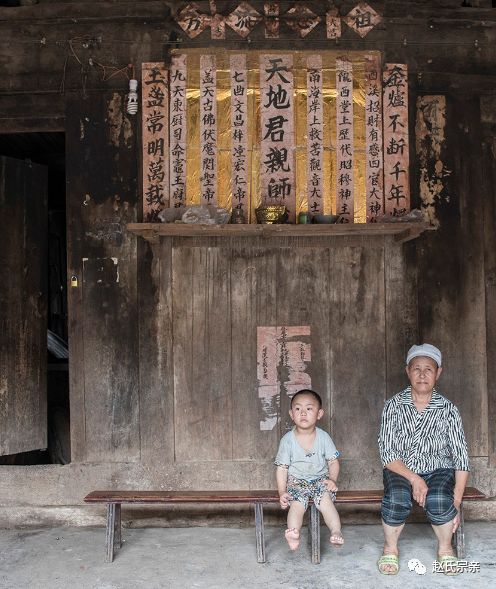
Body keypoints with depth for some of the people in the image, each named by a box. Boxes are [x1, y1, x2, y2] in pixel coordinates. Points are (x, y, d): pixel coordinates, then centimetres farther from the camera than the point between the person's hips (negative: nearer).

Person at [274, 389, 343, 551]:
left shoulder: (323, 437, -3)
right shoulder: (287, 440, -6)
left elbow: (333, 461, 5)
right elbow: (282, 468, -3)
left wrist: (332, 479, -13)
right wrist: (282, 492, -12)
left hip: (320, 479, 1)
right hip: (296, 481, -1)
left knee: (325, 499, -29)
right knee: (297, 502, -29)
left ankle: (336, 532, -30)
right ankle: (293, 535, -45)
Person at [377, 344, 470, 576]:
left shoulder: (448, 409, -5)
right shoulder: (394, 405, -6)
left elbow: (461, 457, -5)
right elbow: (387, 453, -10)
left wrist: (456, 501, -13)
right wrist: (414, 479, -23)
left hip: (438, 469, 1)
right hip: (400, 469, 0)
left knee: (440, 501, -32)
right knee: (396, 499, -33)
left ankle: (445, 549, -1)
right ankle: (390, 548, -3)